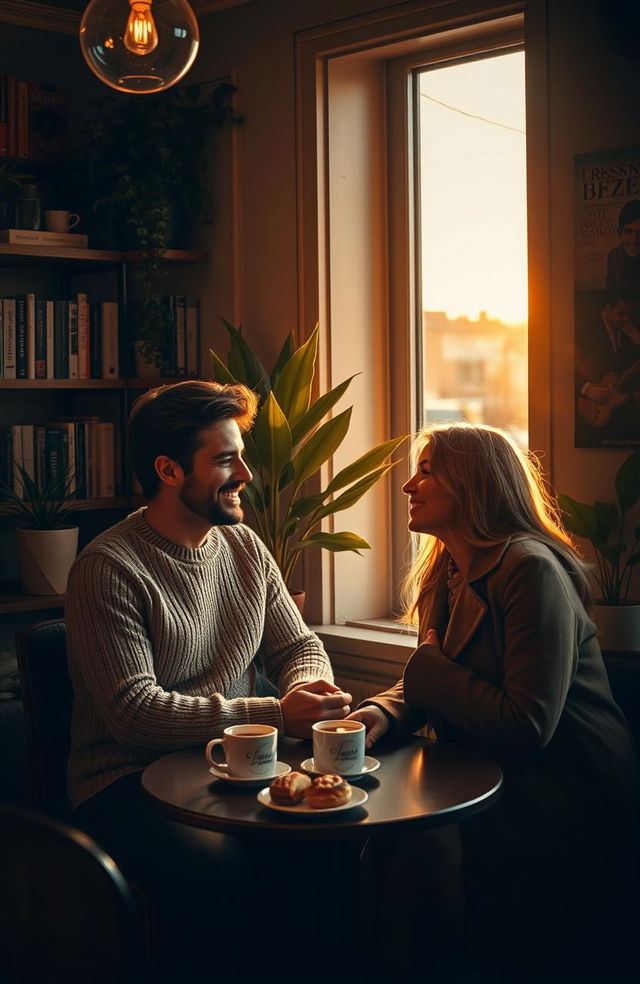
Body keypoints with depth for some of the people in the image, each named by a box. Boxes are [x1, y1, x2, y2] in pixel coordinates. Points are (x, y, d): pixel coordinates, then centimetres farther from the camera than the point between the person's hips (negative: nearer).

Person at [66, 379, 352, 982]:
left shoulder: (245, 547, 11)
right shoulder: (109, 569, -11)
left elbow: (298, 646, 16)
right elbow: (135, 712, -19)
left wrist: (310, 689, -9)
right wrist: (274, 715, -22)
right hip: (130, 782, -6)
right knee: (222, 872, -34)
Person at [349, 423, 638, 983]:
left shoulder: (532, 569, -18)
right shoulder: (444, 575, 11)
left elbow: (529, 724, -24)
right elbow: (424, 686, 14)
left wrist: (430, 668, -12)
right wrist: (382, 712, -9)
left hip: (564, 800, -7)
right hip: (490, 780, 8)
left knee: (423, 850, -26)